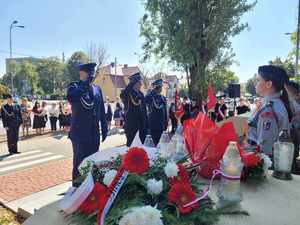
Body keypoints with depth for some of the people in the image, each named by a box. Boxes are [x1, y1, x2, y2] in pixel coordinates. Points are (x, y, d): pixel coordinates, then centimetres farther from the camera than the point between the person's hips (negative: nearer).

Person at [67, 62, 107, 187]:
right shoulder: (74, 86, 0)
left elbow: (102, 111, 14)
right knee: (79, 162, 4)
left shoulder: (97, 89, 13)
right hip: (80, 133, -4)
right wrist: (85, 84, -19)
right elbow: (70, 97, -25)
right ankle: (77, 186, 18)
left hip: (94, 133, 4)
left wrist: (104, 128, 11)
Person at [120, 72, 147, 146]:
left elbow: (144, 110, 14)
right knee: (131, 145, 4)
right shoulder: (127, 94, -8)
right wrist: (132, 83, -30)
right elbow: (122, 95, -35)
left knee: (143, 144, 11)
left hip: (141, 125, 6)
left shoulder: (141, 94, 11)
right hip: (131, 125, -6)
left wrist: (146, 125, 11)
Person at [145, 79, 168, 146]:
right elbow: (146, 99, -31)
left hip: (161, 124, 6)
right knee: (153, 142, -3)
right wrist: (153, 91, -23)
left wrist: (166, 123, 15)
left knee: (160, 142, 11)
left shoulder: (163, 98, 13)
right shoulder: (150, 97, -4)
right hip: (153, 124, -6)